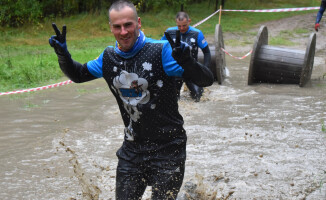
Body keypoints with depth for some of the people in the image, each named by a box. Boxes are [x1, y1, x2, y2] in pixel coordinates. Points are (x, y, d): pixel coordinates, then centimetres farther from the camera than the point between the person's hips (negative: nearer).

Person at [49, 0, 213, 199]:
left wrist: (186, 61, -42)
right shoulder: (109, 57, 1)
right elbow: (78, 74, 18)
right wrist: (63, 53, -2)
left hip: (167, 148, -5)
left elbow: (206, 80, -21)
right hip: (132, 147, 6)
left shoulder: (161, 52, -17)